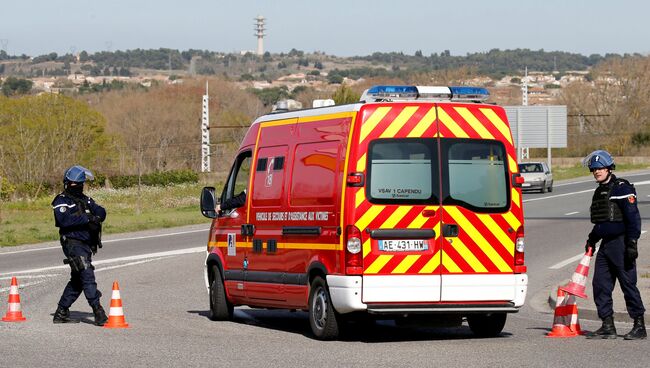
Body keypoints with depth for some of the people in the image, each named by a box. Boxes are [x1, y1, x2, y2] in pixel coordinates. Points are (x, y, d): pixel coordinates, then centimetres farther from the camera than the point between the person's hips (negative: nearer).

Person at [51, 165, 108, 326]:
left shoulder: (85, 200, 17)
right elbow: (65, 220, -22)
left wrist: (97, 215, -17)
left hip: (86, 245, 8)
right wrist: (87, 218, -24)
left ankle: (61, 313, 22)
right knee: (87, 275, -16)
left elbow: (101, 212, 7)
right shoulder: (61, 201, -5)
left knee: (77, 280, 13)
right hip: (73, 244, -8)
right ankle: (98, 313, -20)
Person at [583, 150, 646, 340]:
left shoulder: (621, 188, -10)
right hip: (606, 245, 9)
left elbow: (633, 218, -15)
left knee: (628, 284, -5)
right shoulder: (599, 192, 17)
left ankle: (639, 326, 2)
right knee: (600, 284, 4)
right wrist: (592, 239, 22)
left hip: (621, 243, -9)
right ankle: (608, 327, 9)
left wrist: (632, 243, -20)